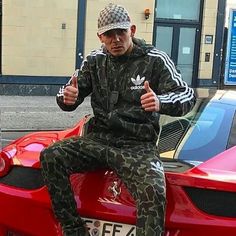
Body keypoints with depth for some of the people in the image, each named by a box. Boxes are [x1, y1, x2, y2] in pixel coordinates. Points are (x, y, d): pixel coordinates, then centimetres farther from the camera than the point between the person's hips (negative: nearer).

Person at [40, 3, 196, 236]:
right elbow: (69, 98, 11)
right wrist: (67, 97, -17)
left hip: (137, 146, -4)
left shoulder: (155, 60, -3)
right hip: (99, 140, 4)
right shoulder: (95, 60, 9)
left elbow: (187, 95, -9)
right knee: (50, 157, -18)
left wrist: (161, 103, -33)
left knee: (153, 191, -33)